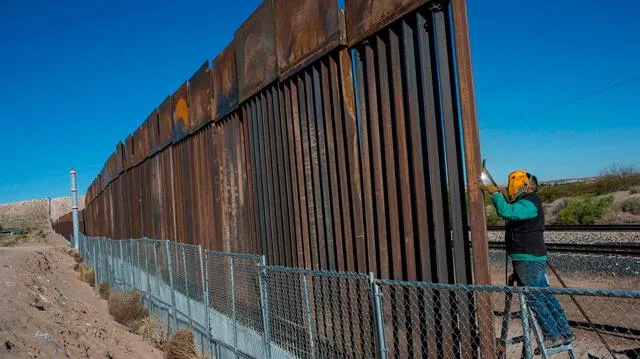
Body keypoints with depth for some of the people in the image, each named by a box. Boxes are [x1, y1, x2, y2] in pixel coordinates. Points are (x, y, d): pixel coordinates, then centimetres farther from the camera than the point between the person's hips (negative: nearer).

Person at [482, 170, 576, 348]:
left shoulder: (529, 203, -18)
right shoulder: (525, 202, 15)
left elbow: (506, 212, -34)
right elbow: (508, 211, 26)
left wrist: (495, 193, -22)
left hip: (528, 261, -10)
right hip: (533, 259, 10)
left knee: (535, 299, -4)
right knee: (545, 296, 14)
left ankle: (553, 336, 4)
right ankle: (565, 332, 21)